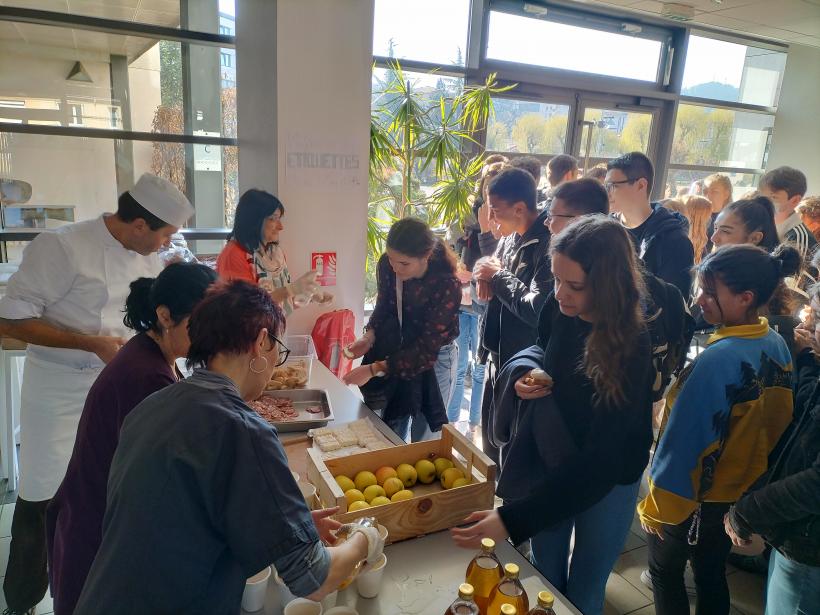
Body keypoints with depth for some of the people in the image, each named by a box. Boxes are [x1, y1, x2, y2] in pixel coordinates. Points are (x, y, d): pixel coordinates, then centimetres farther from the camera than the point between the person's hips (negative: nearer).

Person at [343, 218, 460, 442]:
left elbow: (427, 350, -28)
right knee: (390, 430, 15)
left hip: (434, 356, -4)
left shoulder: (447, 286, -30)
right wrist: (369, 336, -16)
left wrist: (375, 369, -31)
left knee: (424, 437, 6)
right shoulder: (386, 264, -17)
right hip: (394, 346, 4)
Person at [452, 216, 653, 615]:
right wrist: (523, 372, -17)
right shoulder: (559, 309, -16)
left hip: (608, 480, -4)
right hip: (548, 462, 4)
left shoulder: (631, 350, -30)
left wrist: (511, 520, -37)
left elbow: (599, 463, -32)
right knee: (545, 577, 22)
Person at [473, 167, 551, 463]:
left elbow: (537, 309, -29)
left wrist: (497, 277, -16)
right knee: (491, 440, 23)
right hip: (497, 355, 9)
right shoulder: (511, 237, 5)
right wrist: (487, 277, -4)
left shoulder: (548, 244, -22)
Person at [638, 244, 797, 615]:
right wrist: (750, 478, 17)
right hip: (742, 494, 7)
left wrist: (655, 505, -13)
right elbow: (776, 423, 5)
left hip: (691, 499, -7)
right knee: (712, 574, 25)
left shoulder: (718, 360, -32)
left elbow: (682, 442, -26)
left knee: (665, 572, 17)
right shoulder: (777, 345, -7)